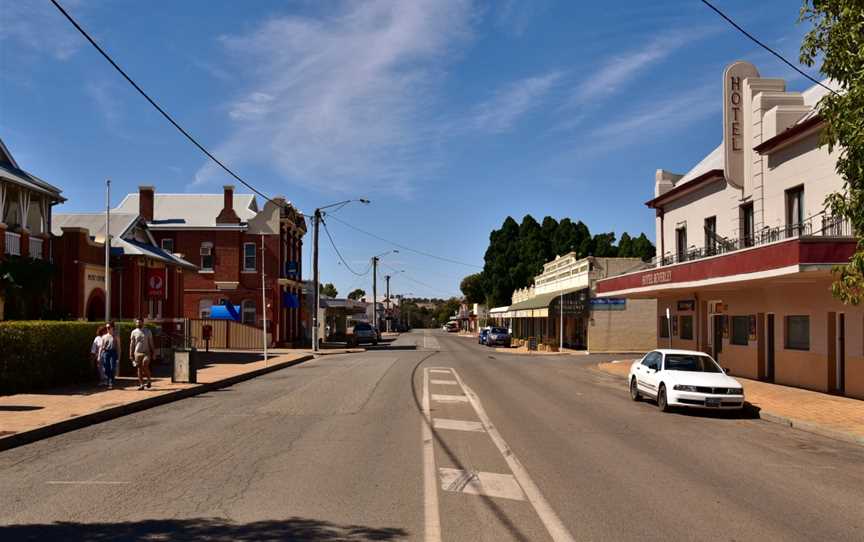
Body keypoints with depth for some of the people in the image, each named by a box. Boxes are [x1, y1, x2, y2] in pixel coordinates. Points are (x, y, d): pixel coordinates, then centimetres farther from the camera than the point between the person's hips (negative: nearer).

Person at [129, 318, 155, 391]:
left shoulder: (148, 332, 7)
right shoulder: (134, 332, 9)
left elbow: (151, 343, 9)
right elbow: (132, 344, 10)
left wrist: (153, 353, 5)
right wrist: (131, 355, 6)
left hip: (146, 352, -2)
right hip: (137, 353, 2)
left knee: (145, 366, -19)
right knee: (139, 369, 1)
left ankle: (148, 380, 2)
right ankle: (141, 384, 6)